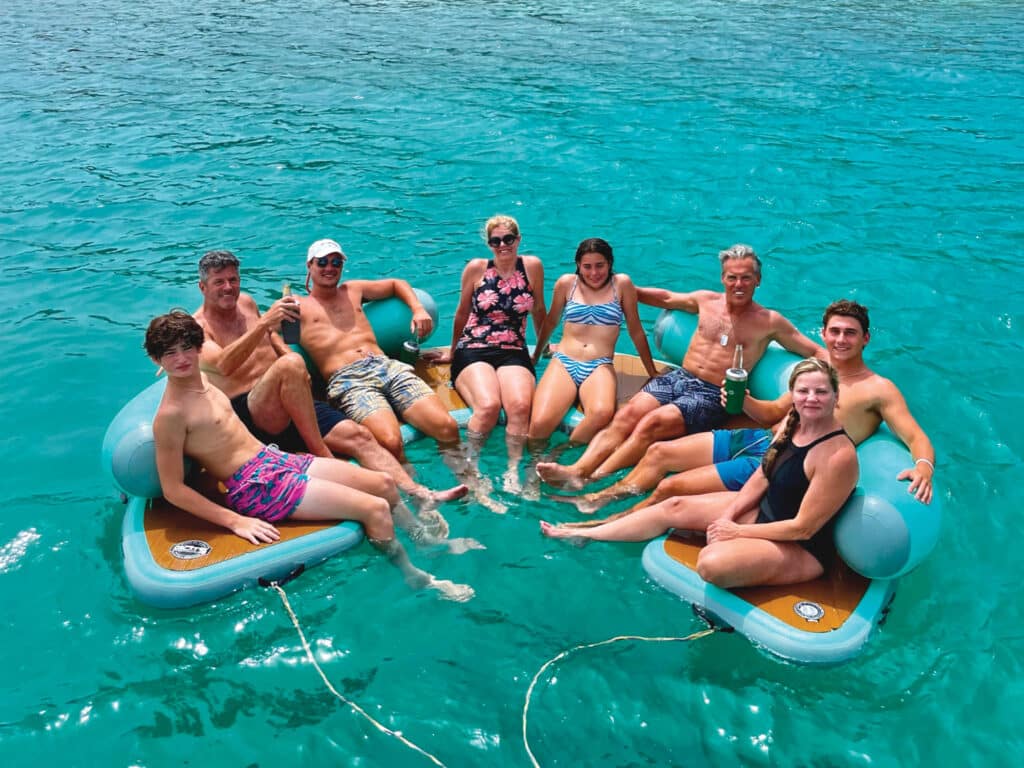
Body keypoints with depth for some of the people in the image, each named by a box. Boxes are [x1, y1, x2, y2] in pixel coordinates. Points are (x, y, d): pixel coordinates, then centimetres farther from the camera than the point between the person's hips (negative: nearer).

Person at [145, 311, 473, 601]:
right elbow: (173, 489, -17)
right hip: (256, 488, -9)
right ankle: (414, 577, 7)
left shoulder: (202, 377, 6)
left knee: (383, 482, 8)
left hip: (275, 457, 9)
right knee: (375, 508, -14)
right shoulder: (170, 414, -19)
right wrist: (235, 521, -20)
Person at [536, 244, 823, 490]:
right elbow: (666, 297, 30)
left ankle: (592, 480, -36)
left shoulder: (770, 322, 3)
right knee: (627, 415, -23)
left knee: (653, 424, -29)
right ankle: (577, 469, -35)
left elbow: (816, 352, 7)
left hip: (710, 397, -4)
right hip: (676, 378, 4)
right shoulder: (706, 301, 13)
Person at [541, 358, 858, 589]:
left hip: (803, 549, -8)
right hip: (764, 511, 8)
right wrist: (728, 515, -7)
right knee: (675, 507, 7)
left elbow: (803, 527, -24)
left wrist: (737, 531, -17)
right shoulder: (792, 422, -3)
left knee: (712, 562, -34)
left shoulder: (838, 455, -27)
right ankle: (583, 534, 19)